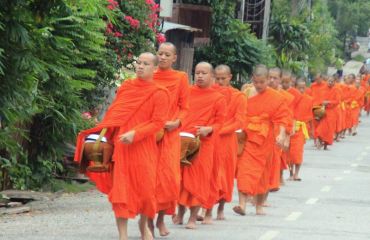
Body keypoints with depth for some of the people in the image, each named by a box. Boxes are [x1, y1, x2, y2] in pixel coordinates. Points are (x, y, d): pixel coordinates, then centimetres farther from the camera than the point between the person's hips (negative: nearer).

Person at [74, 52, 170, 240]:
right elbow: (114, 113, 15)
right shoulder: (126, 87, 9)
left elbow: (158, 123, -9)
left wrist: (135, 134, -19)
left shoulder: (159, 94, -3)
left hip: (143, 147, -2)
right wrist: (105, 133, 4)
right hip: (120, 146, 3)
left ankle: (144, 223, 29)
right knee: (121, 188, -3)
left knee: (145, 187, 2)